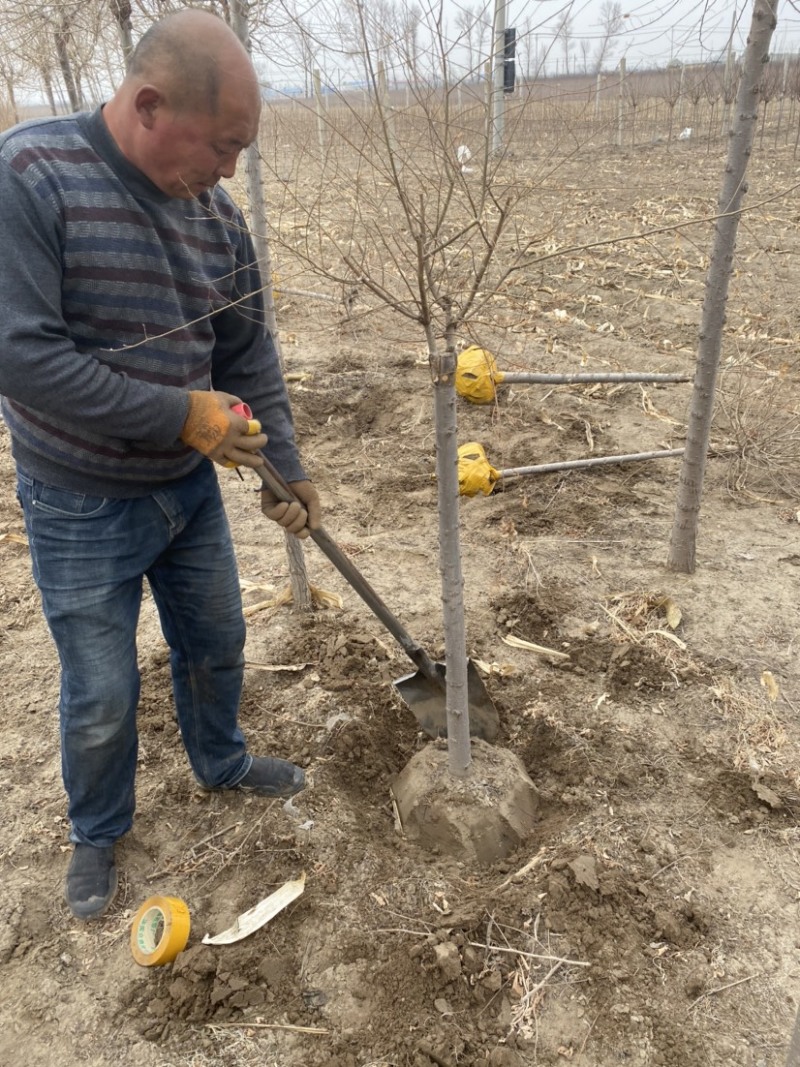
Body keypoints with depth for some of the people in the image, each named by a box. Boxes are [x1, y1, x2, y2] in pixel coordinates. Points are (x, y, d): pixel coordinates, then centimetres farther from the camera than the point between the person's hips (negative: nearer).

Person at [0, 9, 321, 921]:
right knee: (101, 697, 9)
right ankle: (97, 834, 38)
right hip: (81, 507, -5)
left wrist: (286, 469, 1)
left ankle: (220, 761, 51)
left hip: (192, 488, 6)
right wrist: (179, 415, -24)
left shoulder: (218, 216, -2)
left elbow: (251, 357, 5)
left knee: (216, 645, 21)